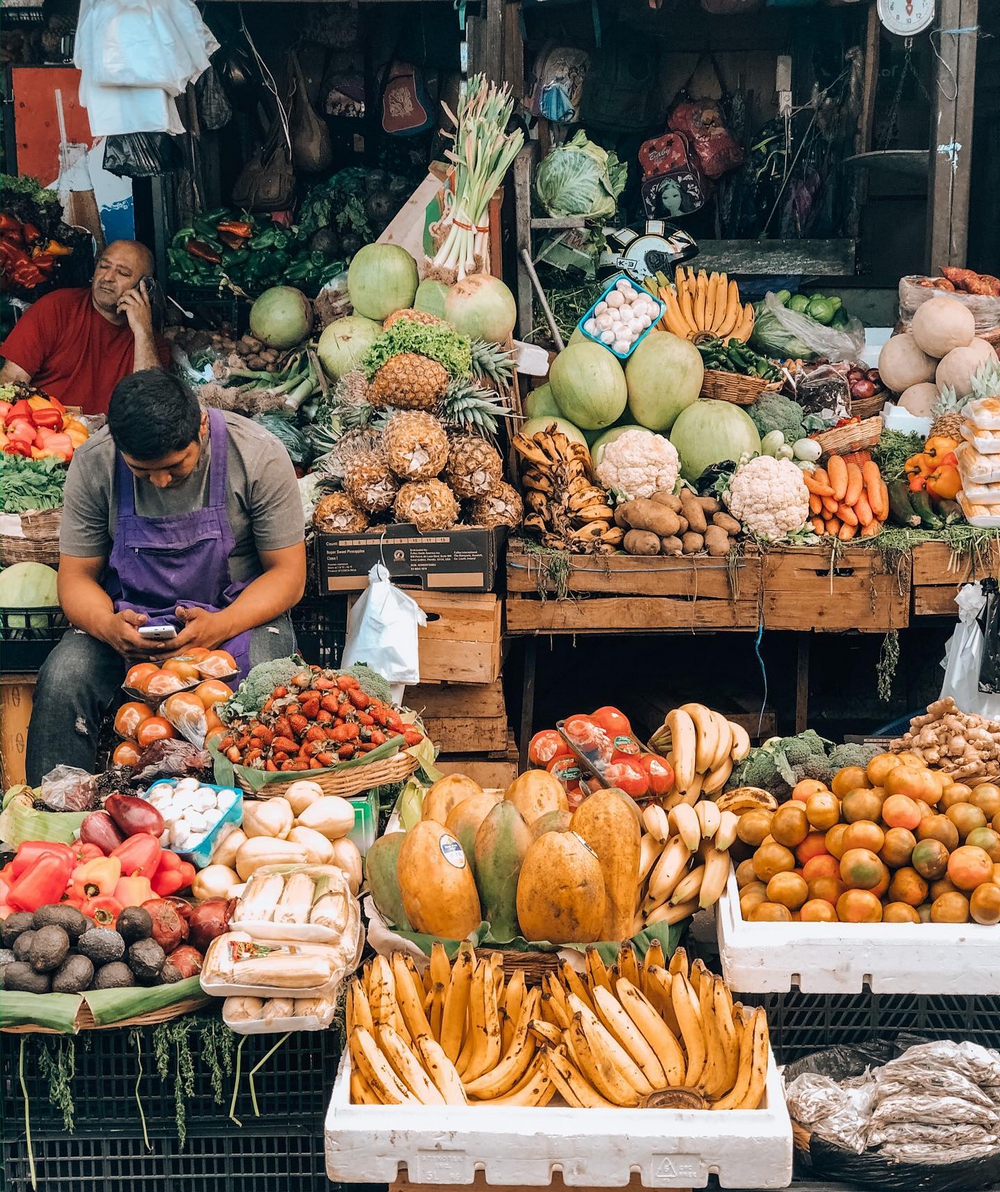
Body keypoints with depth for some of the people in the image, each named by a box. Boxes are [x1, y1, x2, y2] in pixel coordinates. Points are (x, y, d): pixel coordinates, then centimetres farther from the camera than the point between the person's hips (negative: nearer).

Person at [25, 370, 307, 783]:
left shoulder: (259, 456, -15)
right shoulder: (93, 463, -9)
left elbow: (287, 574, -10)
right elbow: (76, 574, -2)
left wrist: (218, 627, -28)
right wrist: (107, 626, -26)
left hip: (240, 611, -2)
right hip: (130, 616, 2)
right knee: (62, 678, -27)